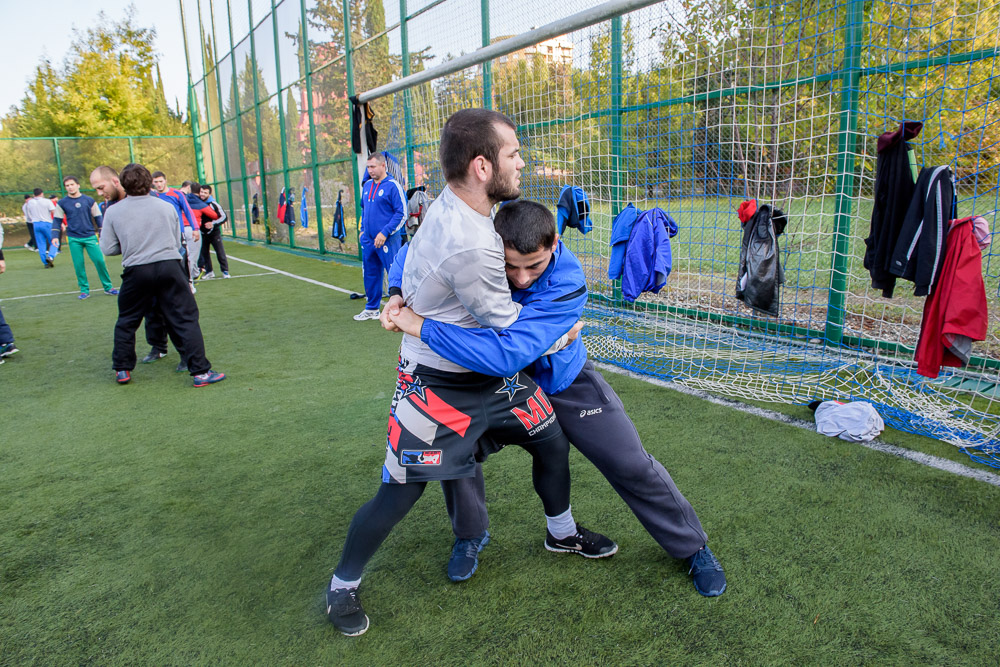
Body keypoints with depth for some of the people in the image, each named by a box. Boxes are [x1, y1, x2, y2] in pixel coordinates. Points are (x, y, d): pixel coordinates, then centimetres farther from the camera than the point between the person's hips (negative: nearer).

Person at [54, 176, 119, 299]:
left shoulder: (89, 200, 4)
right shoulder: (62, 203, 4)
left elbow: (98, 217, 10)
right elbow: (57, 220, 9)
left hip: (90, 237, 0)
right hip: (74, 239, 0)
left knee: (100, 261, -6)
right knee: (78, 265, 1)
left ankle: (108, 287, 5)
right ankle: (84, 290, 12)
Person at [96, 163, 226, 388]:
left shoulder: (113, 212, 5)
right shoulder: (166, 207, 8)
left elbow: (107, 248, 7)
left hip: (136, 271, 1)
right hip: (170, 266, 0)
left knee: (126, 322, 20)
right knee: (186, 319, 1)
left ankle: (122, 370, 30)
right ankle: (200, 372, -2)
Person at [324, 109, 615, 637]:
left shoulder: (450, 201, -5)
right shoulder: (469, 246, -33)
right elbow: (513, 329, -21)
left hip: (492, 374, 9)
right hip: (439, 384, -9)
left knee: (552, 442, 15)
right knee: (398, 495, 1)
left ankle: (562, 532, 43)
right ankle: (343, 586, 27)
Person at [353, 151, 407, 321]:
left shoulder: (393, 186, -9)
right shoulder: (367, 186, 12)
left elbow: (401, 213, -13)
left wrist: (385, 233, -17)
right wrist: (362, 229, 17)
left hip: (388, 241, -7)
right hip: (368, 240, 7)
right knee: (370, 274, 14)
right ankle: (372, 309, 27)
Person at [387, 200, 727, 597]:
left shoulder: (567, 284, -38)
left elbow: (508, 355, -49)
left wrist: (423, 327, -47)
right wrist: (399, 295, -26)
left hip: (562, 381, -2)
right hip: (496, 383, 3)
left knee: (631, 466, -1)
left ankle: (692, 547, 26)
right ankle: (470, 535, 19)